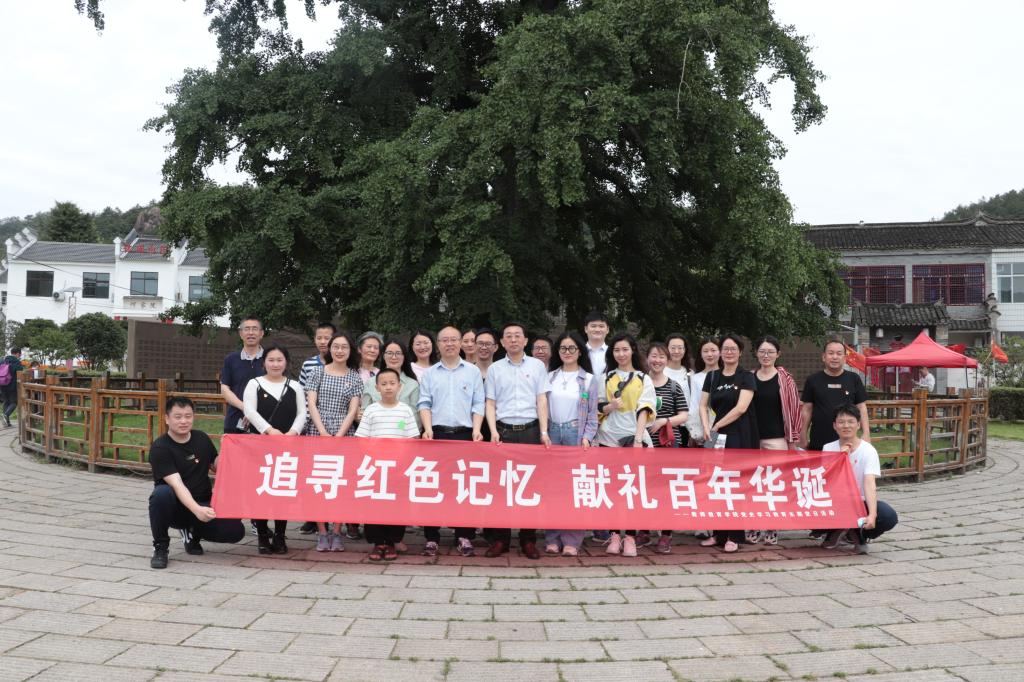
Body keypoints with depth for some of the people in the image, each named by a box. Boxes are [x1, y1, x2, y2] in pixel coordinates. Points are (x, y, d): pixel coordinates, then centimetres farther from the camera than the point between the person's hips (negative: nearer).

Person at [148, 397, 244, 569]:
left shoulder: (201, 439, 3)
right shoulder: (160, 448, -14)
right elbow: (176, 484, -27)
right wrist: (197, 510, -42)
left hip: (203, 504, 4)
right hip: (176, 507, -4)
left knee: (235, 531, -20)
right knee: (162, 493, -38)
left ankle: (192, 532, 11)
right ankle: (160, 547, -12)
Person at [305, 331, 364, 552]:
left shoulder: (355, 377, 8)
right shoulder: (318, 372, 8)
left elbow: (353, 410, 2)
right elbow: (311, 404, 1)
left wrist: (338, 436, -10)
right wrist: (323, 433, -10)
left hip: (344, 434, 0)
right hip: (317, 432, 0)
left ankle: (337, 533, 5)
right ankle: (322, 533, 3)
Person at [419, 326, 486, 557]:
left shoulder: (473, 372, 10)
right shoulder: (429, 374, 12)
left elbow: (478, 404, 5)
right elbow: (424, 403, 6)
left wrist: (476, 429, -7)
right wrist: (428, 428, -9)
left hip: (464, 434, -1)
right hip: (437, 434, 1)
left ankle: (464, 537, 6)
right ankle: (431, 537, 6)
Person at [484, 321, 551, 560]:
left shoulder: (537, 366, 9)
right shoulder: (495, 369, 10)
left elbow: (541, 400, 5)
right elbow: (490, 403, 8)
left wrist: (544, 432, -3)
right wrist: (493, 431, -5)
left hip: (530, 430, 0)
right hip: (504, 430, 0)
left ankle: (528, 540, 8)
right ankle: (500, 538, 8)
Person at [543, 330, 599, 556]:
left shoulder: (589, 379, 6)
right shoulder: (549, 377, 10)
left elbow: (592, 414, 4)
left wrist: (587, 437, -8)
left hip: (575, 434, -2)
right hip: (552, 432, 2)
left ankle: (571, 540, 1)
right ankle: (552, 538, 6)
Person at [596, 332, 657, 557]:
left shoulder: (643, 379, 7)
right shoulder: (606, 378, 12)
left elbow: (644, 410, -3)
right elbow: (598, 410, 11)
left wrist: (638, 439, -15)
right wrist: (610, 406, -12)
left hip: (634, 437, -1)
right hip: (609, 438, 2)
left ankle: (630, 537, 1)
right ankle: (613, 535, 7)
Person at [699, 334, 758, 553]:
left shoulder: (746, 377, 0)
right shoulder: (712, 377, 12)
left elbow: (741, 408, -10)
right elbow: (704, 405, 8)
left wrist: (717, 426, -9)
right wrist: (706, 427, -8)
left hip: (739, 436, -4)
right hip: (718, 436, 4)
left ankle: (734, 536, 5)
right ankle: (718, 533, 13)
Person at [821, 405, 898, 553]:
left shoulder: (868, 450, -11)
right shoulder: (828, 449, -2)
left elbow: (869, 484, -25)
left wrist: (872, 515, -39)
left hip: (861, 502, -1)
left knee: (889, 516, -31)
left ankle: (859, 535, 1)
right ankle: (836, 531, 6)